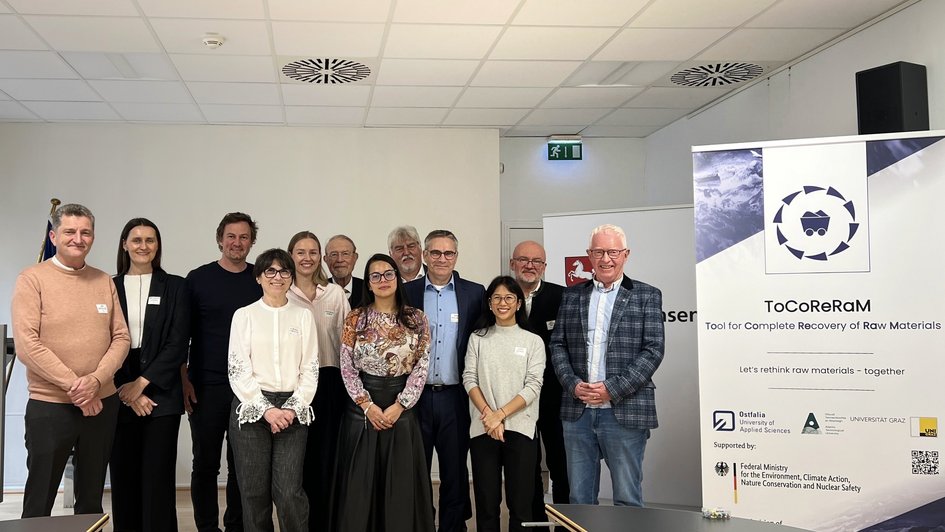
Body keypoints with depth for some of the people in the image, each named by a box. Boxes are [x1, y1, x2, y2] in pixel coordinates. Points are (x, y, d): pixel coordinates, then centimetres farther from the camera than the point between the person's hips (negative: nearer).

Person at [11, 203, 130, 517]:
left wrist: (96, 380, -13)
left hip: (102, 403, 4)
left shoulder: (104, 281, 7)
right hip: (49, 406, -4)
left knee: (92, 501, 14)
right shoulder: (32, 279, -6)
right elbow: (26, 343, -14)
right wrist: (73, 386, -16)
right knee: (39, 503, 5)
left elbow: (121, 337, 4)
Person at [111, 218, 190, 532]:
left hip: (161, 394, -1)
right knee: (123, 476, 5)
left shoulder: (175, 287, 5)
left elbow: (178, 344, -2)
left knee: (158, 476, -2)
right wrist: (126, 391, -7)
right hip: (119, 396, 2)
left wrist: (141, 383, -10)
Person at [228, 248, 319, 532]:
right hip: (252, 407, 0)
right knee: (254, 491, 3)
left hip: (293, 409, 0)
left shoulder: (303, 316, 9)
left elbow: (310, 368, 5)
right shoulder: (244, 315, 5)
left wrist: (293, 408, -7)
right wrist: (266, 410, -10)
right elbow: (237, 369, -2)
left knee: (289, 491, -9)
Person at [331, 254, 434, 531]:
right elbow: (347, 367, -2)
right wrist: (368, 406, -10)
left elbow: (421, 367, -2)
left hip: (402, 408, 0)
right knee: (360, 483, 4)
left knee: (401, 484, 4)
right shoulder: (355, 319, 1)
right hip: (362, 407, 0)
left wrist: (398, 406, -11)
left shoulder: (416, 319, 1)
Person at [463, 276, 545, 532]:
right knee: (486, 502, 5)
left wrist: (501, 414, -13)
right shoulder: (477, 339, 10)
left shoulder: (533, 341, 5)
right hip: (483, 428, 1)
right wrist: (488, 414, -12)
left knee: (520, 503, 0)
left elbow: (533, 386, -3)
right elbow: (470, 379, 2)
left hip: (520, 429, -1)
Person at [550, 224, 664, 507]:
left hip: (625, 412, -3)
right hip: (577, 412, 3)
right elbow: (557, 345, 10)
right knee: (579, 500, 11)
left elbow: (653, 350, -5)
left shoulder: (646, 296, 3)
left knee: (627, 500, 4)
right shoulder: (571, 295, 13)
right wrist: (573, 384, -6)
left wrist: (612, 389, -13)